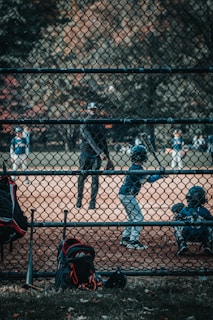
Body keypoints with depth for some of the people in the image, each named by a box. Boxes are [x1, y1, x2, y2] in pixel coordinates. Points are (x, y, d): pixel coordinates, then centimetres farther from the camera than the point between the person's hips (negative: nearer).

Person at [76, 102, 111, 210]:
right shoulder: (84, 125, -5)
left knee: (95, 178, -7)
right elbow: (90, 140, -17)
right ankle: (79, 199, 22)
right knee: (82, 177, 5)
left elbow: (103, 140, 18)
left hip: (97, 156, 2)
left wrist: (107, 155, 13)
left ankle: (92, 202, -4)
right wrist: (100, 152, -28)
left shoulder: (100, 124, 12)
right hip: (86, 153, -2)